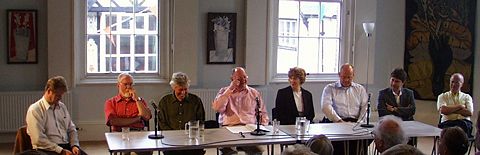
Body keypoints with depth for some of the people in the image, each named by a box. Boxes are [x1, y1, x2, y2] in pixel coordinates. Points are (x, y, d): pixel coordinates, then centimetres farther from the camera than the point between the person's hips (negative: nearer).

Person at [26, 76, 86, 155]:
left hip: (67, 146, 5)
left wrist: (74, 145, 0)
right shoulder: (35, 110, -4)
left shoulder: (62, 107, 15)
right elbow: (39, 140, -12)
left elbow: (71, 129, 20)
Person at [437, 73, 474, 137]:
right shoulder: (442, 96, 16)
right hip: (447, 122, -1)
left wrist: (450, 109, -2)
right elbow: (442, 110, -4)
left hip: (464, 122, 1)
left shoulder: (467, 97, 19)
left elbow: (470, 112, 1)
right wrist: (460, 106, 1)